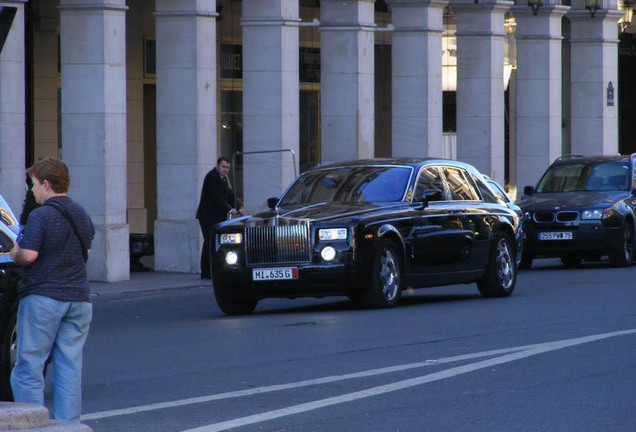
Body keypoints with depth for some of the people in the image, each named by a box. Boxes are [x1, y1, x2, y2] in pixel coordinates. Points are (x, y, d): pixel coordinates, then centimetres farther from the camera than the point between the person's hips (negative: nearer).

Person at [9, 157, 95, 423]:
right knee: (69, 369, 6)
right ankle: (68, 424, 3)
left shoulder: (41, 216, -11)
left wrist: (15, 253, 3)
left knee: (28, 369, -2)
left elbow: (28, 255, -17)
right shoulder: (81, 215, 12)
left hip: (43, 298, -7)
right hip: (78, 299, 7)